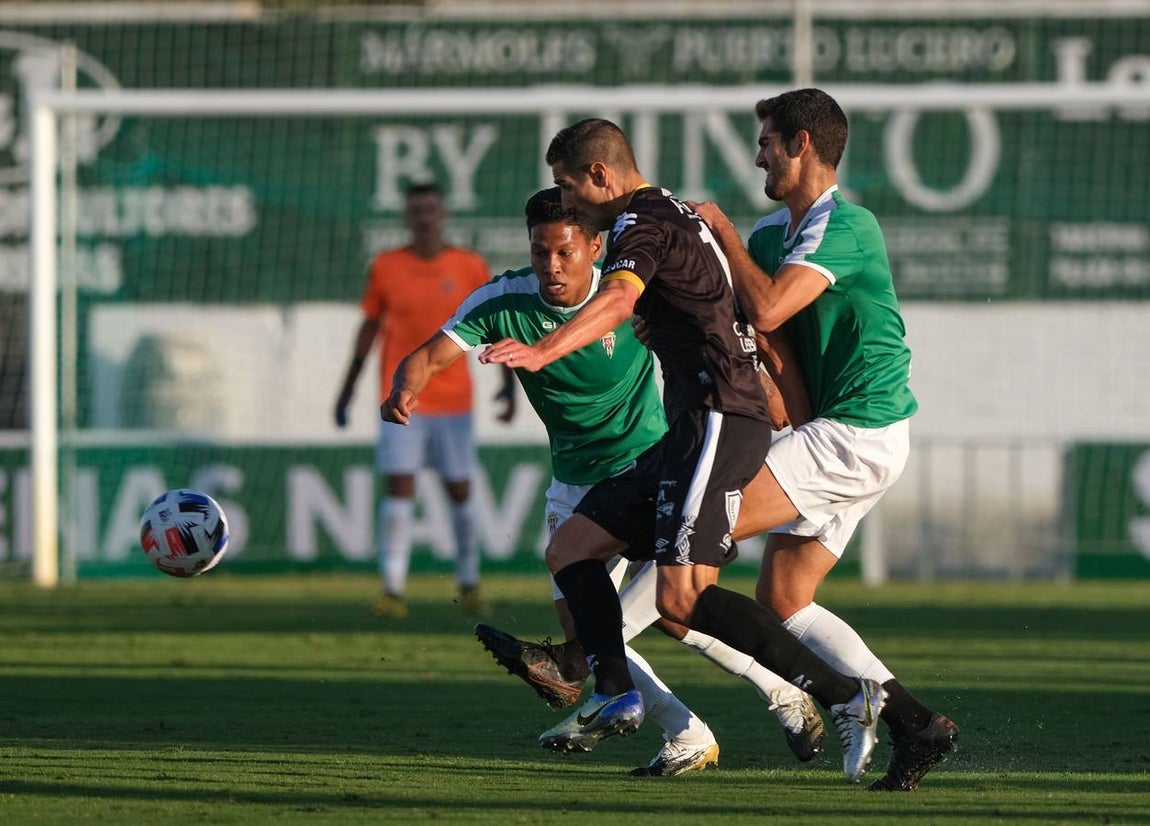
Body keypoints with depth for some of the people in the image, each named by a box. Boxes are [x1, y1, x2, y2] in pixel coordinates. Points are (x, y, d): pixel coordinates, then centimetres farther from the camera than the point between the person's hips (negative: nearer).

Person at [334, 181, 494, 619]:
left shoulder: (470, 267, 0)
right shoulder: (385, 267, 1)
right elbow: (370, 327, 9)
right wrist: (348, 387, 10)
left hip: (453, 398, 1)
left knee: (459, 489, 7)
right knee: (399, 485, -10)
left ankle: (469, 585, 22)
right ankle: (393, 590, -12)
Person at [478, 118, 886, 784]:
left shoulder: (642, 223, -8)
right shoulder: (679, 216, 24)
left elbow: (618, 299, -30)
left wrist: (541, 352, -44)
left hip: (717, 419, -11)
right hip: (694, 428, 11)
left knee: (681, 597, -20)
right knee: (571, 551, 10)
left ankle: (844, 697, -21)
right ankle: (615, 696, 0)